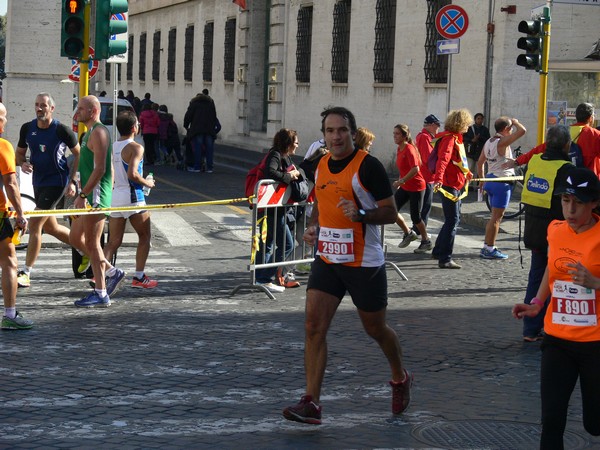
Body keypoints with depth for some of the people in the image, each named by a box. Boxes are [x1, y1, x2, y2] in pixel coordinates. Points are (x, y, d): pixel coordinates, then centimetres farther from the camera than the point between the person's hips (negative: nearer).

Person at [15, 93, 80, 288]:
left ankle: (26, 274, -8)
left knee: (34, 224, -13)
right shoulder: (27, 128, 2)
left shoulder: (62, 130, -12)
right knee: (50, 227, 17)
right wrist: (23, 164, -10)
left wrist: (72, 181, -9)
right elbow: (19, 153, 14)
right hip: (38, 182, 7)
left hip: (56, 182, -7)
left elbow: (78, 154, -2)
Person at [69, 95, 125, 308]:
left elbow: (99, 169, -22)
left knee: (92, 243, -5)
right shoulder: (90, 133, 19)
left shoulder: (98, 133, -14)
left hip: (96, 196, -10)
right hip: (90, 196, 10)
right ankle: (112, 272, 20)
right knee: (75, 238, 14)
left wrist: (82, 195, -21)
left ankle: (101, 294, 1)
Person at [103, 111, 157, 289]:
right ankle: (139, 277, 7)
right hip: (132, 196, -7)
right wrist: (147, 182, -8)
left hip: (114, 196, 7)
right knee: (145, 236, 9)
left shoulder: (112, 147, 10)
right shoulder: (135, 147, -12)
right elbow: (132, 174, -23)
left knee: (114, 241, 10)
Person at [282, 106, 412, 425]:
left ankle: (400, 379, 39)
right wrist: (312, 226, 3)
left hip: (364, 263, -5)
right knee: (313, 326, -7)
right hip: (327, 260, 5)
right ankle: (311, 403, -6)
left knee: (376, 329, 11)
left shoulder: (368, 166, -13)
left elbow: (390, 212, -12)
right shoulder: (321, 165, 6)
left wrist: (360, 214, -29)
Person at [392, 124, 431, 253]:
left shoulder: (409, 149, -20)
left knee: (415, 216, -1)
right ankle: (408, 233, 20)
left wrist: (401, 181, -29)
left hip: (416, 187, -8)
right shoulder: (399, 149, 6)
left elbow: (415, 169, -30)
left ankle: (426, 241, 19)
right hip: (404, 187, 8)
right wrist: (400, 181, 13)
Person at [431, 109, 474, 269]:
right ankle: (445, 259, -9)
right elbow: (443, 160, -32)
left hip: (455, 185, 11)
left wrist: (466, 173, 46)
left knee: (454, 219, 19)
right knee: (452, 220, -10)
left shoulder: (455, 138, 16)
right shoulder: (449, 139, -16)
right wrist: (438, 179, -46)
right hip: (448, 185, -11)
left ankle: (438, 251, 30)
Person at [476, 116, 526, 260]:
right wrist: (515, 122, -4)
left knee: (495, 216, 17)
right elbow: (522, 131, -24)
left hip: (491, 180, 9)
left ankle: (487, 247, 21)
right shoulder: (502, 142, -16)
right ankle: (489, 249, -2)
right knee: (497, 217, -4)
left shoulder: (488, 142, 9)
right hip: (502, 182, -9)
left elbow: (480, 163, 15)